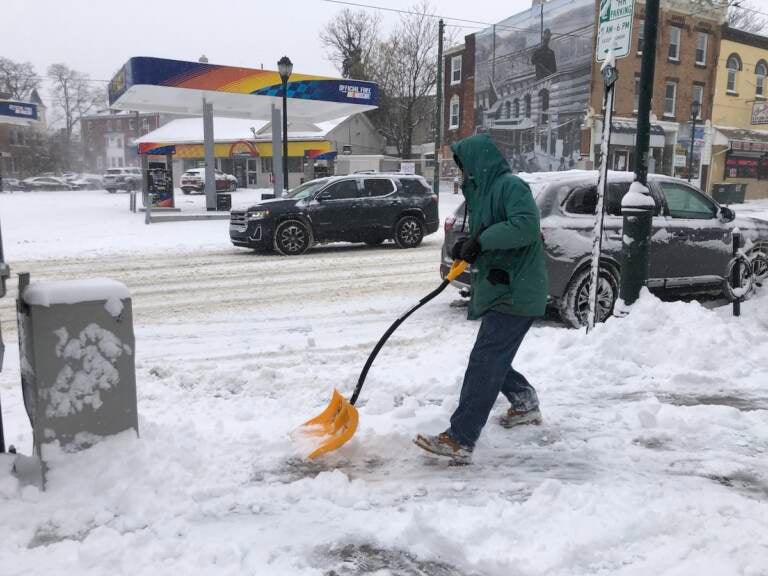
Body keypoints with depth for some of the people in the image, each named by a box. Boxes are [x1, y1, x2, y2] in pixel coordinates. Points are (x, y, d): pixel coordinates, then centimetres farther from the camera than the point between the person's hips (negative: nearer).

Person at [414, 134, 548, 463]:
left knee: (484, 363, -12)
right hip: (495, 291, 10)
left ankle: (459, 441, -9)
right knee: (494, 359, 21)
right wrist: (467, 247, -1)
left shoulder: (510, 186, -12)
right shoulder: (482, 192, 18)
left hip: (515, 294, -10)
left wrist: (481, 240, -22)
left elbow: (527, 226, -27)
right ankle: (526, 405, 43)